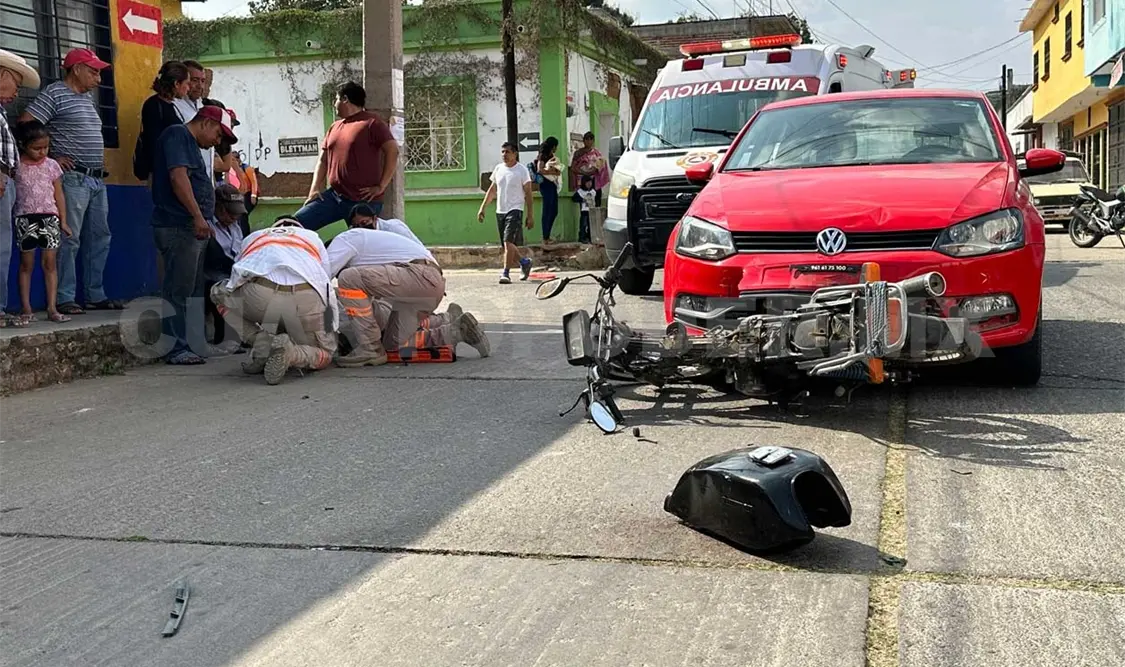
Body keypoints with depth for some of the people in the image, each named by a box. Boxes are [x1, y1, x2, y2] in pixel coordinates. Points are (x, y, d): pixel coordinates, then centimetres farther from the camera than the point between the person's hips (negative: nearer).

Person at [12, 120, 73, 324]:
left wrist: (63, 221, 4)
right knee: (26, 263, 4)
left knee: (50, 263, -1)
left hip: (50, 217, 1)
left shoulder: (51, 165, 5)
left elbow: (59, 195, 8)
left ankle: (52, 308, 0)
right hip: (25, 218, -1)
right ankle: (26, 309, 8)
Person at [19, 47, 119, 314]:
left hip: (97, 179, 9)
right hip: (72, 178, -9)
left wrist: (101, 160, 14)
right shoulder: (55, 93, -7)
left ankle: (95, 295, 19)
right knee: (68, 239, -7)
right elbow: (25, 124, -15)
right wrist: (50, 158, -14)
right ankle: (64, 299, -3)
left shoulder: (88, 97, 18)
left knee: (100, 238, 11)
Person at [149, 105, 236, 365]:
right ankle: (176, 349, -7)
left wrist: (201, 220, 19)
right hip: (179, 227, -10)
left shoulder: (191, 145, 25)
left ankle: (186, 345, 15)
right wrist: (198, 216, -21)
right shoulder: (177, 135, -6)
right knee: (178, 290, -8)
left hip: (193, 228, 10)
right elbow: (178, 177, -18)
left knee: (189, 290, 11)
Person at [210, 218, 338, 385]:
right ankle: (290, 353, -12)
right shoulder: (313, 237, 36)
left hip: (259, 295, 0)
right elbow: (326, 281, 37)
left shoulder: (253, 238, 38)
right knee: (324, 355, 22)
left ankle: (260, 340, 11)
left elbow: (237, 279, 43)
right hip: (307, 298, 0)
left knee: (220, 293, 32)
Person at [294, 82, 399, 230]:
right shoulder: (334, 127, 18)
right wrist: (315, 188, 5)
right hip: (333, 196, 7)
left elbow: (393, 151, -13)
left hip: (364, 201, -7)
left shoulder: (371, 122, -4)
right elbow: (323, 160, 19)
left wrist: (381, 186, -15)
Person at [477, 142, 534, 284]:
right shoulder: (498, 169, 11)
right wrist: (482, 208, 13)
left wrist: (529, 216, -8)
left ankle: (506, 273, -13)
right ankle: (525, 262, 32)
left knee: (508, 242, -18)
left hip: (515, 210, -6)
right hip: (500, 211, 6)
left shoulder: (522, 170, -4)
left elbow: (528, 194, -4)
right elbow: (492, 190, 19)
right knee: (504, 246, 10)